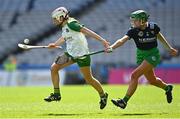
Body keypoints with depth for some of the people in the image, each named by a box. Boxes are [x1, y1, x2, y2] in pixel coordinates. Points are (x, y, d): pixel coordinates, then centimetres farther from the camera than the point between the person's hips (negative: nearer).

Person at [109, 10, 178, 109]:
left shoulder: (153, 27, -14)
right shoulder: (133, 31, -14)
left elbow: (159, 36, 7)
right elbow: (122, 40, -28)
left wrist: (169, 48, 18)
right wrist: (111, 47, -46)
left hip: (153, 55, -4)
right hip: (141, 55, 4)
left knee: (134, 75, -20)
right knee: (152, 80, 18)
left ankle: (124, 101, -18)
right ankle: (167, 88, 51)